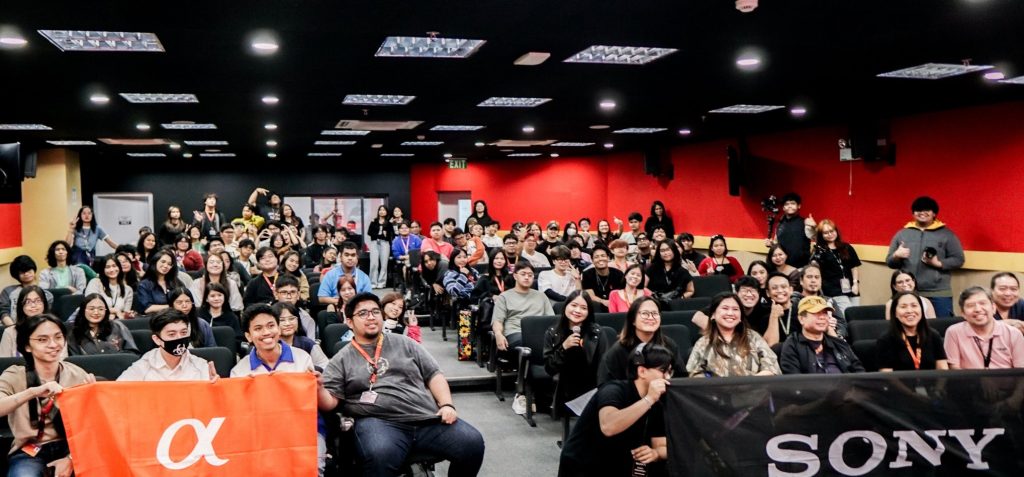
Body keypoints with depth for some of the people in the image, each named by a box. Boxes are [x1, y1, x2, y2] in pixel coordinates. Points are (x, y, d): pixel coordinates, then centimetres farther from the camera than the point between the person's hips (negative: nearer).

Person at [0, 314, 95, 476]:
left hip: (70, 448, 1)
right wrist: (33, 392, -36)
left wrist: (71, 458, -13)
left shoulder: (77, 374, 2)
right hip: (29, 453, -1)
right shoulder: (15, 376, -2)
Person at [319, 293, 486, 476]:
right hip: (378, 422, -3)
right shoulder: (341, 360, 13)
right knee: (380, 456, -39)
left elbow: (434, 375, 17)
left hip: (428, 418, 3)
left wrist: (447, 405, 0)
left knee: (472, 443, -15)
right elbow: (329, 402, 5)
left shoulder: (404, 343, 19)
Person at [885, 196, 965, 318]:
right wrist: (896, 256, -9)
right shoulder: (902, 234, 11)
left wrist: (938, 263, -13)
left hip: (939, 294, -1)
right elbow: (889, 262, 14)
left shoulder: (946, 234, 6)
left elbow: (958, 260, 3)